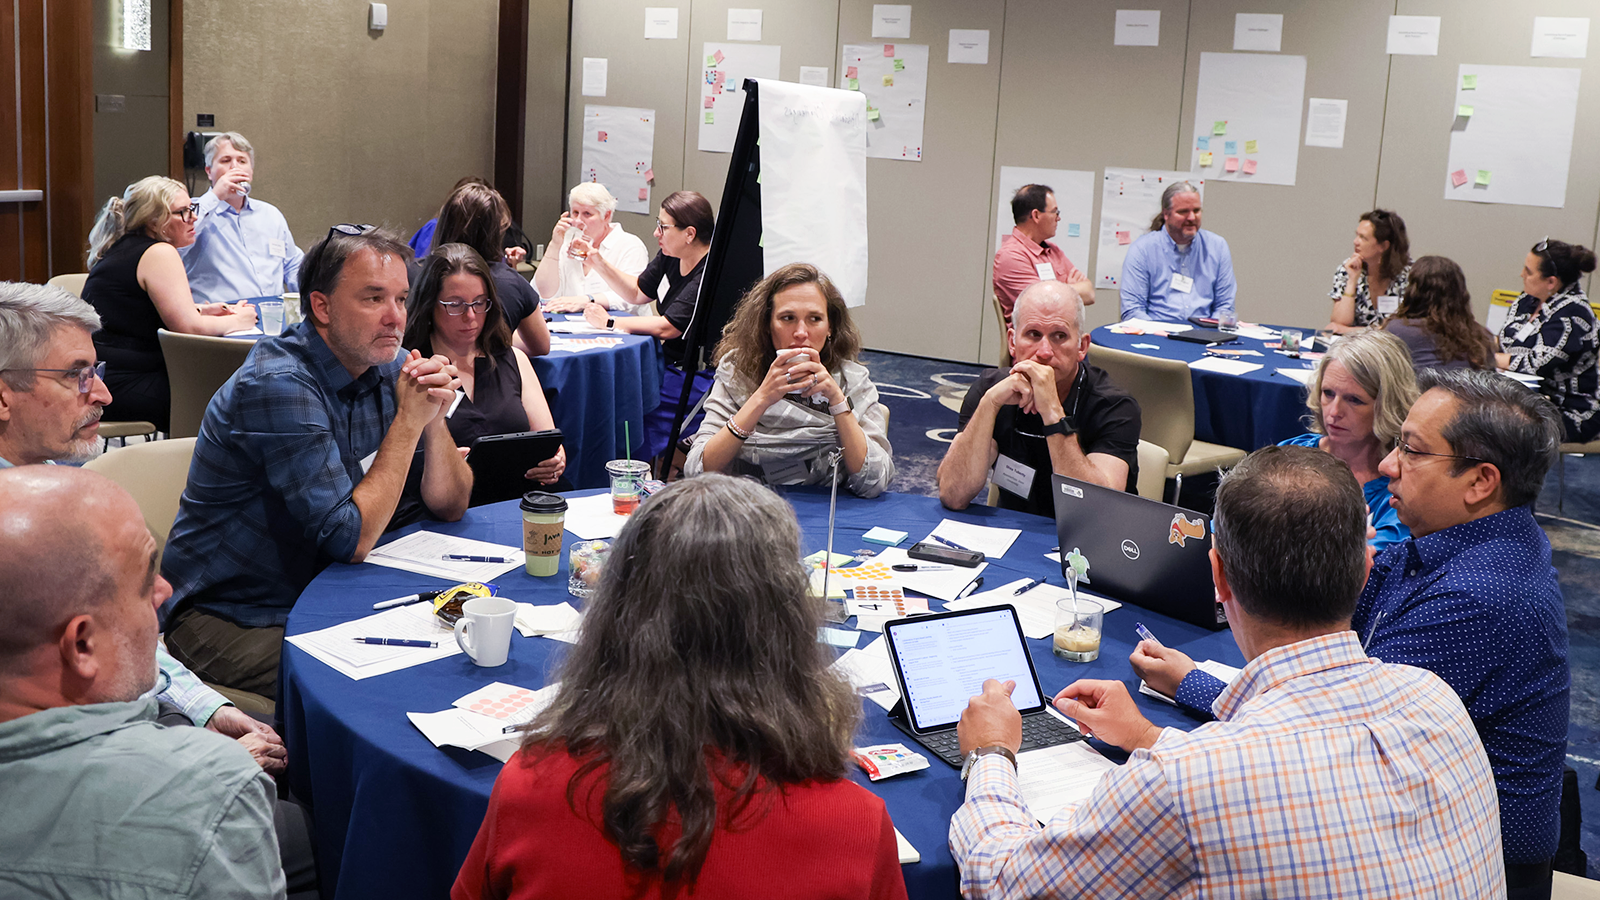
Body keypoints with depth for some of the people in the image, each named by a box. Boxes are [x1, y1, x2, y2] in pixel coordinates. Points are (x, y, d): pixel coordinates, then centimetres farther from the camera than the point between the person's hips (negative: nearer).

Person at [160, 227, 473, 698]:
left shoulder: (389, 367, 2)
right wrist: (408, 422, -21)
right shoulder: (279, 385, -22)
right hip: (229, 619, -7)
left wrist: (434, 418, -16)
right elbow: (350, 539, -25)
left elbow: (450, 506, 2)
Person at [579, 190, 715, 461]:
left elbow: (666, 327, -23)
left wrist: (609, 323, -14)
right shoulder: (670, 257, 7)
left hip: (698, 377, -9)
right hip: (669, 362, 9)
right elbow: (637, 293, 22)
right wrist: (598, 261, 9)